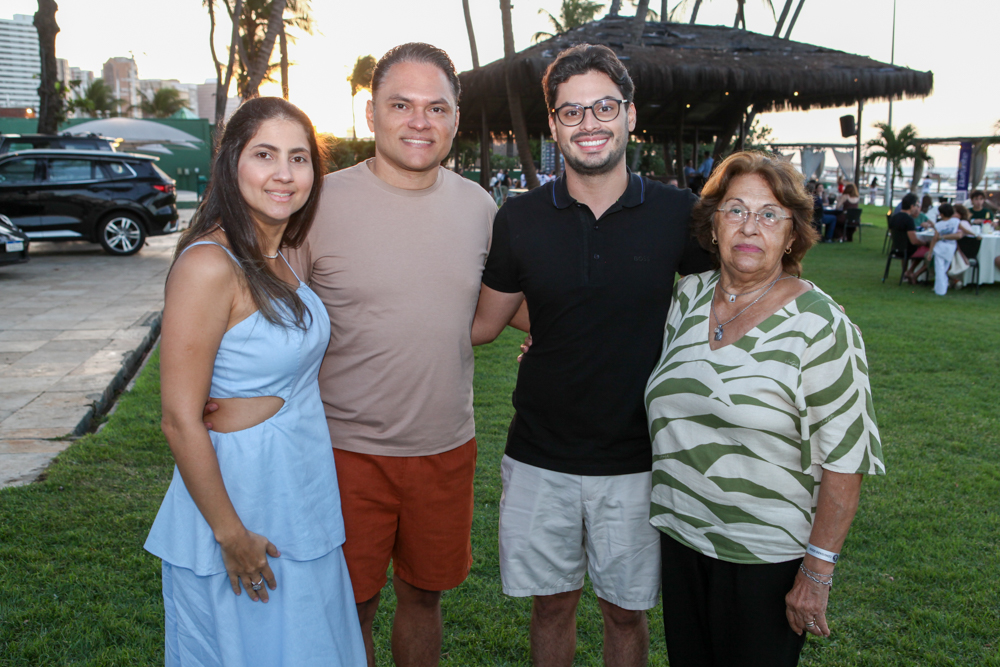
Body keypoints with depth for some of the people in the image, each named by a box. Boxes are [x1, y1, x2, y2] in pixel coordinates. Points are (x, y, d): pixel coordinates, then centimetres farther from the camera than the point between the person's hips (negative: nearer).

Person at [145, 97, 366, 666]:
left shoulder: (280, 259, 4)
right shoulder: (210, 264, -21)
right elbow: (181, 421, -21)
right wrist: (230, 534, -17)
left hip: (301, 491, 8)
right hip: (242, 491, -8)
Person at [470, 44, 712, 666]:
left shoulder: (679, 213, -6)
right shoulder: (520, 220, -4)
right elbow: (483, 323, 6)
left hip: (636, 458, -1)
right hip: (540, 457, 1)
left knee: (626, 610, 15)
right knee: (551, 603, 16)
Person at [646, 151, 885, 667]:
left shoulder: (819, 324, -15)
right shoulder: (688, 296, 1)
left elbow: (844, 458, -15)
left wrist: (817, 573, -15)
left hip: (766, 558, -5)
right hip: (681, 535, 5)